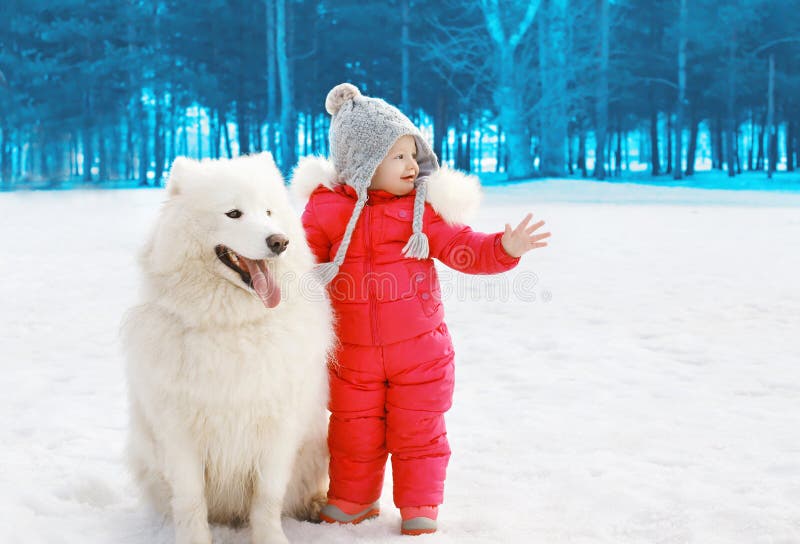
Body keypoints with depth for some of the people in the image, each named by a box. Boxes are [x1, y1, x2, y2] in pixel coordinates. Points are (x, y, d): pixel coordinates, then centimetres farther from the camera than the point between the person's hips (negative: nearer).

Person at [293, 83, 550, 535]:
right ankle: (352, 500, 35)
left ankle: (420, 508, 24)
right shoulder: (327, 211, -6)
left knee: (418, 432, 8)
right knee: (355, 434, 14)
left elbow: (463, 249, -7)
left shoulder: (424, 207, -5)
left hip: (419, 349, -1)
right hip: (354, 353, 1)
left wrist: (504, 249, -23)